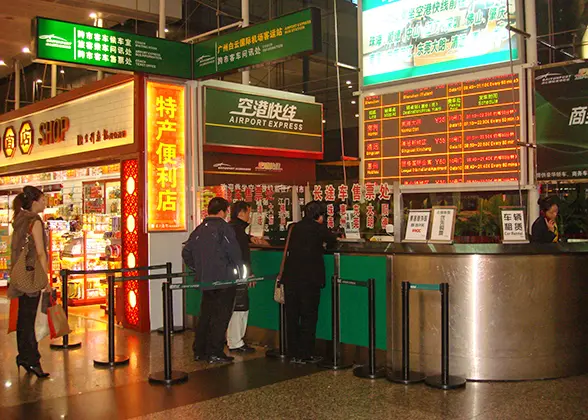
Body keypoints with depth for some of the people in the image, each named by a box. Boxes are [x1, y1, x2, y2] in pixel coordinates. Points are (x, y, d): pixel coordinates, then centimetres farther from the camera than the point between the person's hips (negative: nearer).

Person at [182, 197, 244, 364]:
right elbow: (234, 253, -14)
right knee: (220, 317, 0)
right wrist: (241, 273, -1)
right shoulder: (223, 228, -11)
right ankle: (215, 353, 1)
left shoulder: (199, 230, 9)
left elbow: (186, 252, 13)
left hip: (205, 281, 7)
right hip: (224, 281, -7)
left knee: (205, 315, 15)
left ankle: (199, 351, 20)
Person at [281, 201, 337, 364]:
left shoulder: (295, 227, 8)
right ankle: (305, 355, 7)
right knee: (309, 316, 4)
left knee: (292, 316, 11)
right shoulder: (319, 229, -5)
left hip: (290, 278, 5)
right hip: (309, 279, -5)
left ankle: (293, 354, 17)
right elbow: (332, 241, 10)